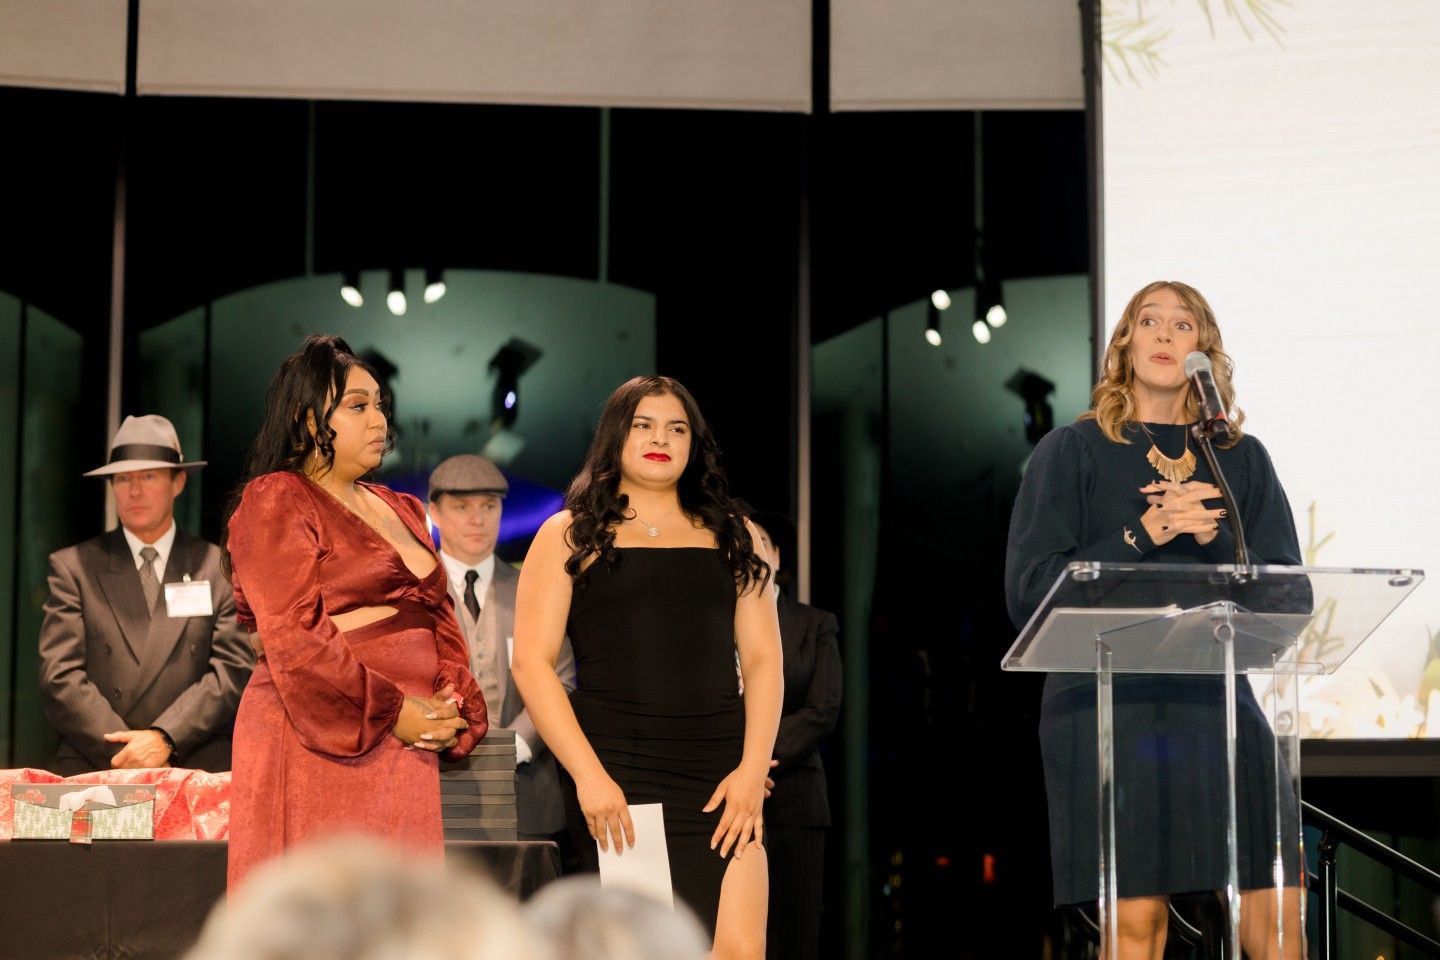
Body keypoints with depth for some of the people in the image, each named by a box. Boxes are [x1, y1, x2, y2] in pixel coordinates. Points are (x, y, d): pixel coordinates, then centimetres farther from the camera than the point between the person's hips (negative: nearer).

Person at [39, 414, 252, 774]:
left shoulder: (221, 569, 12)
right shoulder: (72, 567, 11)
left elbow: (233, 669, 4)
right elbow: (60, 678, 3)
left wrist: (164, 738, -10)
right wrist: (125, 756, -9)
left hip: (197, 771, 0)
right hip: (94, 771, 0)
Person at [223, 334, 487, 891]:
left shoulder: (400, 510, 21)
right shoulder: (276, 501, -3)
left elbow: (441, 620, 18)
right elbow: (292, 639, -13)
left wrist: (451, 708, -1)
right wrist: (390, 712, -15)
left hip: (406, 746, 7)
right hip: (320, 745, -7)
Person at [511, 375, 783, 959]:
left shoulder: (731, 537, 16)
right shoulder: (569, 536, 8)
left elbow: (763, 658, 12)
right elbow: (531, 663, 0)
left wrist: (753, 768, -2)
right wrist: (589, 775, -11)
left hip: (719, 775, 2)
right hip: (618, 773, -2)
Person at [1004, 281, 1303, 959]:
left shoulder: (1242, 459, 15)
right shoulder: (1073, 452, 8)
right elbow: (1029, 590, -1)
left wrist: (1213, 538, -9)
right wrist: (1142, 537, -10)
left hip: (1215, 696, 3)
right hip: (1106, 703, -2)